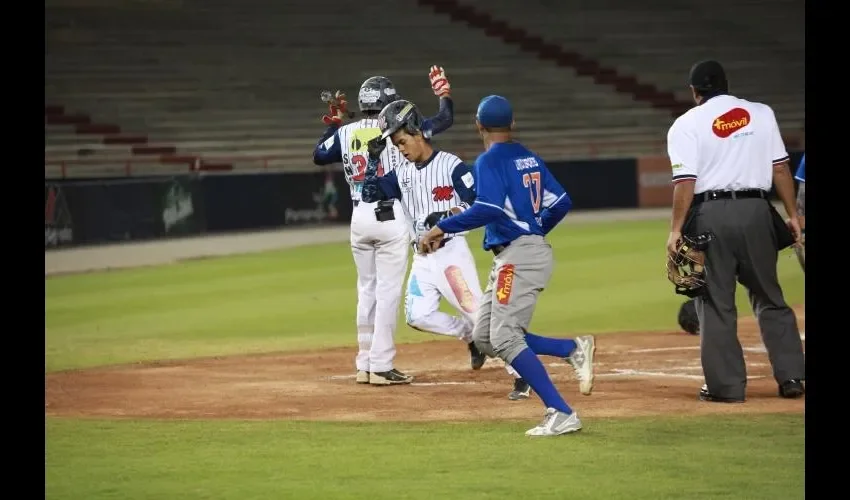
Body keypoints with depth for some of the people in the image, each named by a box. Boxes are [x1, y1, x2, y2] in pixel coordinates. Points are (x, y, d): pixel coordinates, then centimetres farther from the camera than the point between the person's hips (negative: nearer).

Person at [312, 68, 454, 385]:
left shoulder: (346, 133, 4)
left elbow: (319, 156, 20)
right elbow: (445, 120, 0)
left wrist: (333, 123, 28)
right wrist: (444, 93, 17)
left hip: (359, 217, 5)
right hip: (390, 216, -5)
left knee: (367, 290, 15)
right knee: (388, 291, -3)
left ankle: (365, 364, 17)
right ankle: (381, 366, -6)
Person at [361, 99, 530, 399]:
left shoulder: (450, 165, -9)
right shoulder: (402, 173, 10)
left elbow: (477, 203, -13)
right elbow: (369, 194, 9)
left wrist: (448, 215, -27)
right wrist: (374, 159, 0)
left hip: (451, 251, -7)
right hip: (422, 257, 7)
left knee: (476, 310, -14)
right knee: (417, 316, -5)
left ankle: (521, 375, -12)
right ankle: (472, 337, 17)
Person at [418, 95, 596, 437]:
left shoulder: (490, 161, -9)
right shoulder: (529, 158, 16)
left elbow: (488, 209, -24)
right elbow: (561, 203, 17)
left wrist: (443, 228, -20)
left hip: (518, 257, -9)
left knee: (504, 338, -12)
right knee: (484, 337, 11)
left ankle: (561, 414, -19)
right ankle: (574, 349, 7)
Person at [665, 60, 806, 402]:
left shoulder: (687, 124, 0)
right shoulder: (761, 113, 9)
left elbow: (685, 181, -9)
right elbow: (780, 168, 7)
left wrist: (675, 230, -7)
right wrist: (792, 215, 12)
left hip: (710, 213, -3)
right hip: (755, 210, 3)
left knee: (716, 303, 4)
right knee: (770, 298, 13)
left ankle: (727, 385, 3)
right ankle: (791, 377, 9)